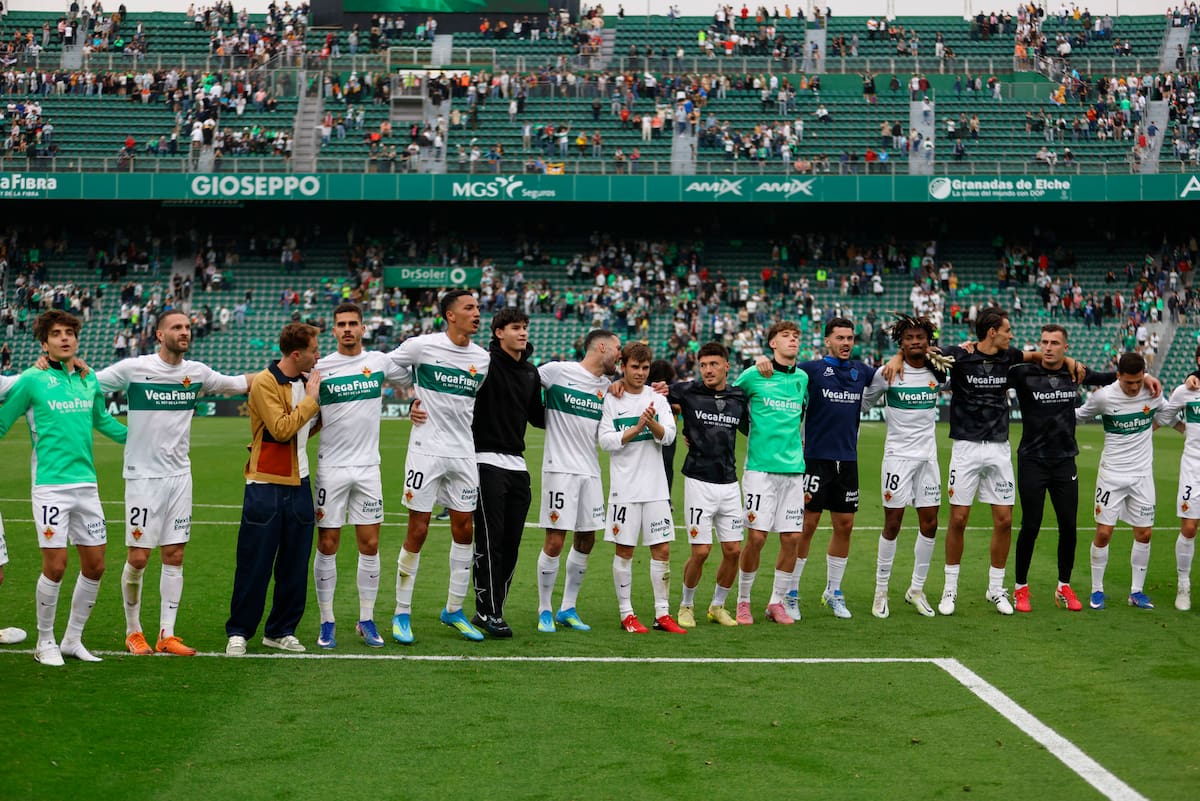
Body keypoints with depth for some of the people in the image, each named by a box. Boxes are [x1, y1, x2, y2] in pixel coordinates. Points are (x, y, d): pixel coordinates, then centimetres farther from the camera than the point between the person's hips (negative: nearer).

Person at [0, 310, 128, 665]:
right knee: (55, 566, -6)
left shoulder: (90, 379, 10)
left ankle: (73, 639, 22)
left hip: (86, 483, 5)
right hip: (50, 485, -5)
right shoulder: (32, 380, -4)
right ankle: (45, 642, 12)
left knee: (94, 565, 6)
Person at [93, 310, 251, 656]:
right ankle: (133, 631, 15)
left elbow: (237, 383, 21)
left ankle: (167, 634, 11)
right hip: (143, 475, -4)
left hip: (179, 475, 4)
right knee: (138, 557, -3)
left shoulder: (197, 372, 5)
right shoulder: (132, 368, -9)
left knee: (174, 556, 4)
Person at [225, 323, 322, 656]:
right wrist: (311, 398, -14)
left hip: (298, 484, 6)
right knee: (254, 566, -2)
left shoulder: (306, 381, 10)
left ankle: (281, 631, 18)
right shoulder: (264, 383, -11)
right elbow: (281, 429, -20)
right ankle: (238, 632, 9)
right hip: (266, 485, -6)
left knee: (295, 565, 7)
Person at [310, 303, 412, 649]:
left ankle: (366, 620, 14)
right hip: (331, 467, -1)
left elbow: (414, 380, 19)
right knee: (327, 546, 0)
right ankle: (327, 621, 11)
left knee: (370, 546, 2)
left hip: (368, 467, 1)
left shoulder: (380, 361, 3)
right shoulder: (320, 368, -1)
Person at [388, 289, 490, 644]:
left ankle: (454, 611, 21)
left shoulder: (483, 358, 7)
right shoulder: (422, 346, -8)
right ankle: (402, 614, 9)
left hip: (463, 453, 5)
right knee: (417, 531, -3)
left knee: (464, 530, 7)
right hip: (426, 451, -5)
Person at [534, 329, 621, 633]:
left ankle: (567, 609, 22)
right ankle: (544, 610, 8)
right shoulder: (558, 371, -6)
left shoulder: (608, 387, 12)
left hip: (591, 471, 7)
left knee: (586, 540, 9)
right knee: (555, 542, -6)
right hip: (561, 468, -7)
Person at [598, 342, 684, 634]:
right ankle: (626, 614, 10)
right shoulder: (611, 400, -1)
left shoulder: (657, 399, 7)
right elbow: (605, 440, -9)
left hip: (656, 486, 3)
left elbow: (669, 435, -3)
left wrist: (654, 425, -24)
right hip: (624, 487, -3)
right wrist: (637, 428, -19)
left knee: (662, 549, 3)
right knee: (624, 550, 1)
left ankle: (662, 614, 9)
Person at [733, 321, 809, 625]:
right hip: (761, 466, -4)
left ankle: (778, 601, 16)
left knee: (792, 537, 1)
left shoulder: (803, 378, 11)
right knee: (756, 536, -7)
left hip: (794, 468, 4)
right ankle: (743, 601, 10)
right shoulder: (753, 376, -2)